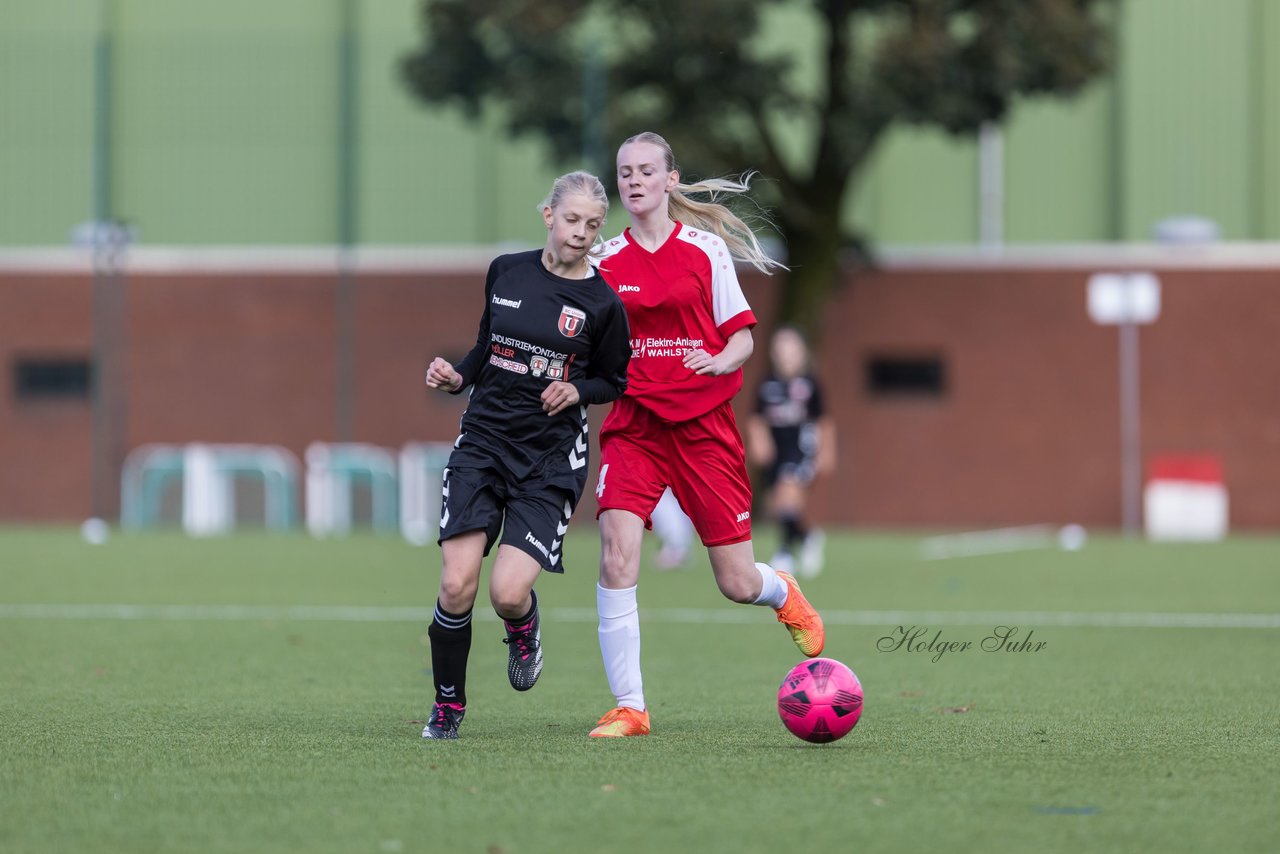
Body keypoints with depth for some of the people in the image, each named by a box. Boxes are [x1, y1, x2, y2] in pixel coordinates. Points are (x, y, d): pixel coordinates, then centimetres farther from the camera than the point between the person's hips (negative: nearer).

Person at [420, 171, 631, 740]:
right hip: (484, 441, 2)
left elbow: (614, 382, 9)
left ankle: (524, 629, 21)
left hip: (550, 459, -2)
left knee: (508, 593, -17)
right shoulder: (506, 272, 4)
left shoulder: (602, 304, -4)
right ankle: (447, 704, 8)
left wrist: (577, 390, -11)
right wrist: (457, 377, 0)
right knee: (457, 586, -13)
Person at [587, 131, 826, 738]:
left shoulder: (706, 248, 3)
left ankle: (783, 594, 40)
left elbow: (742, 338, 4)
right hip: (633, 423, 1)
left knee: (738, 584, 1)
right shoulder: (606, 261, 6)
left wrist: (718, 362, -17)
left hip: (703, 424, -1)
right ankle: (629, 708, -13)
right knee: (615, 557, -20)